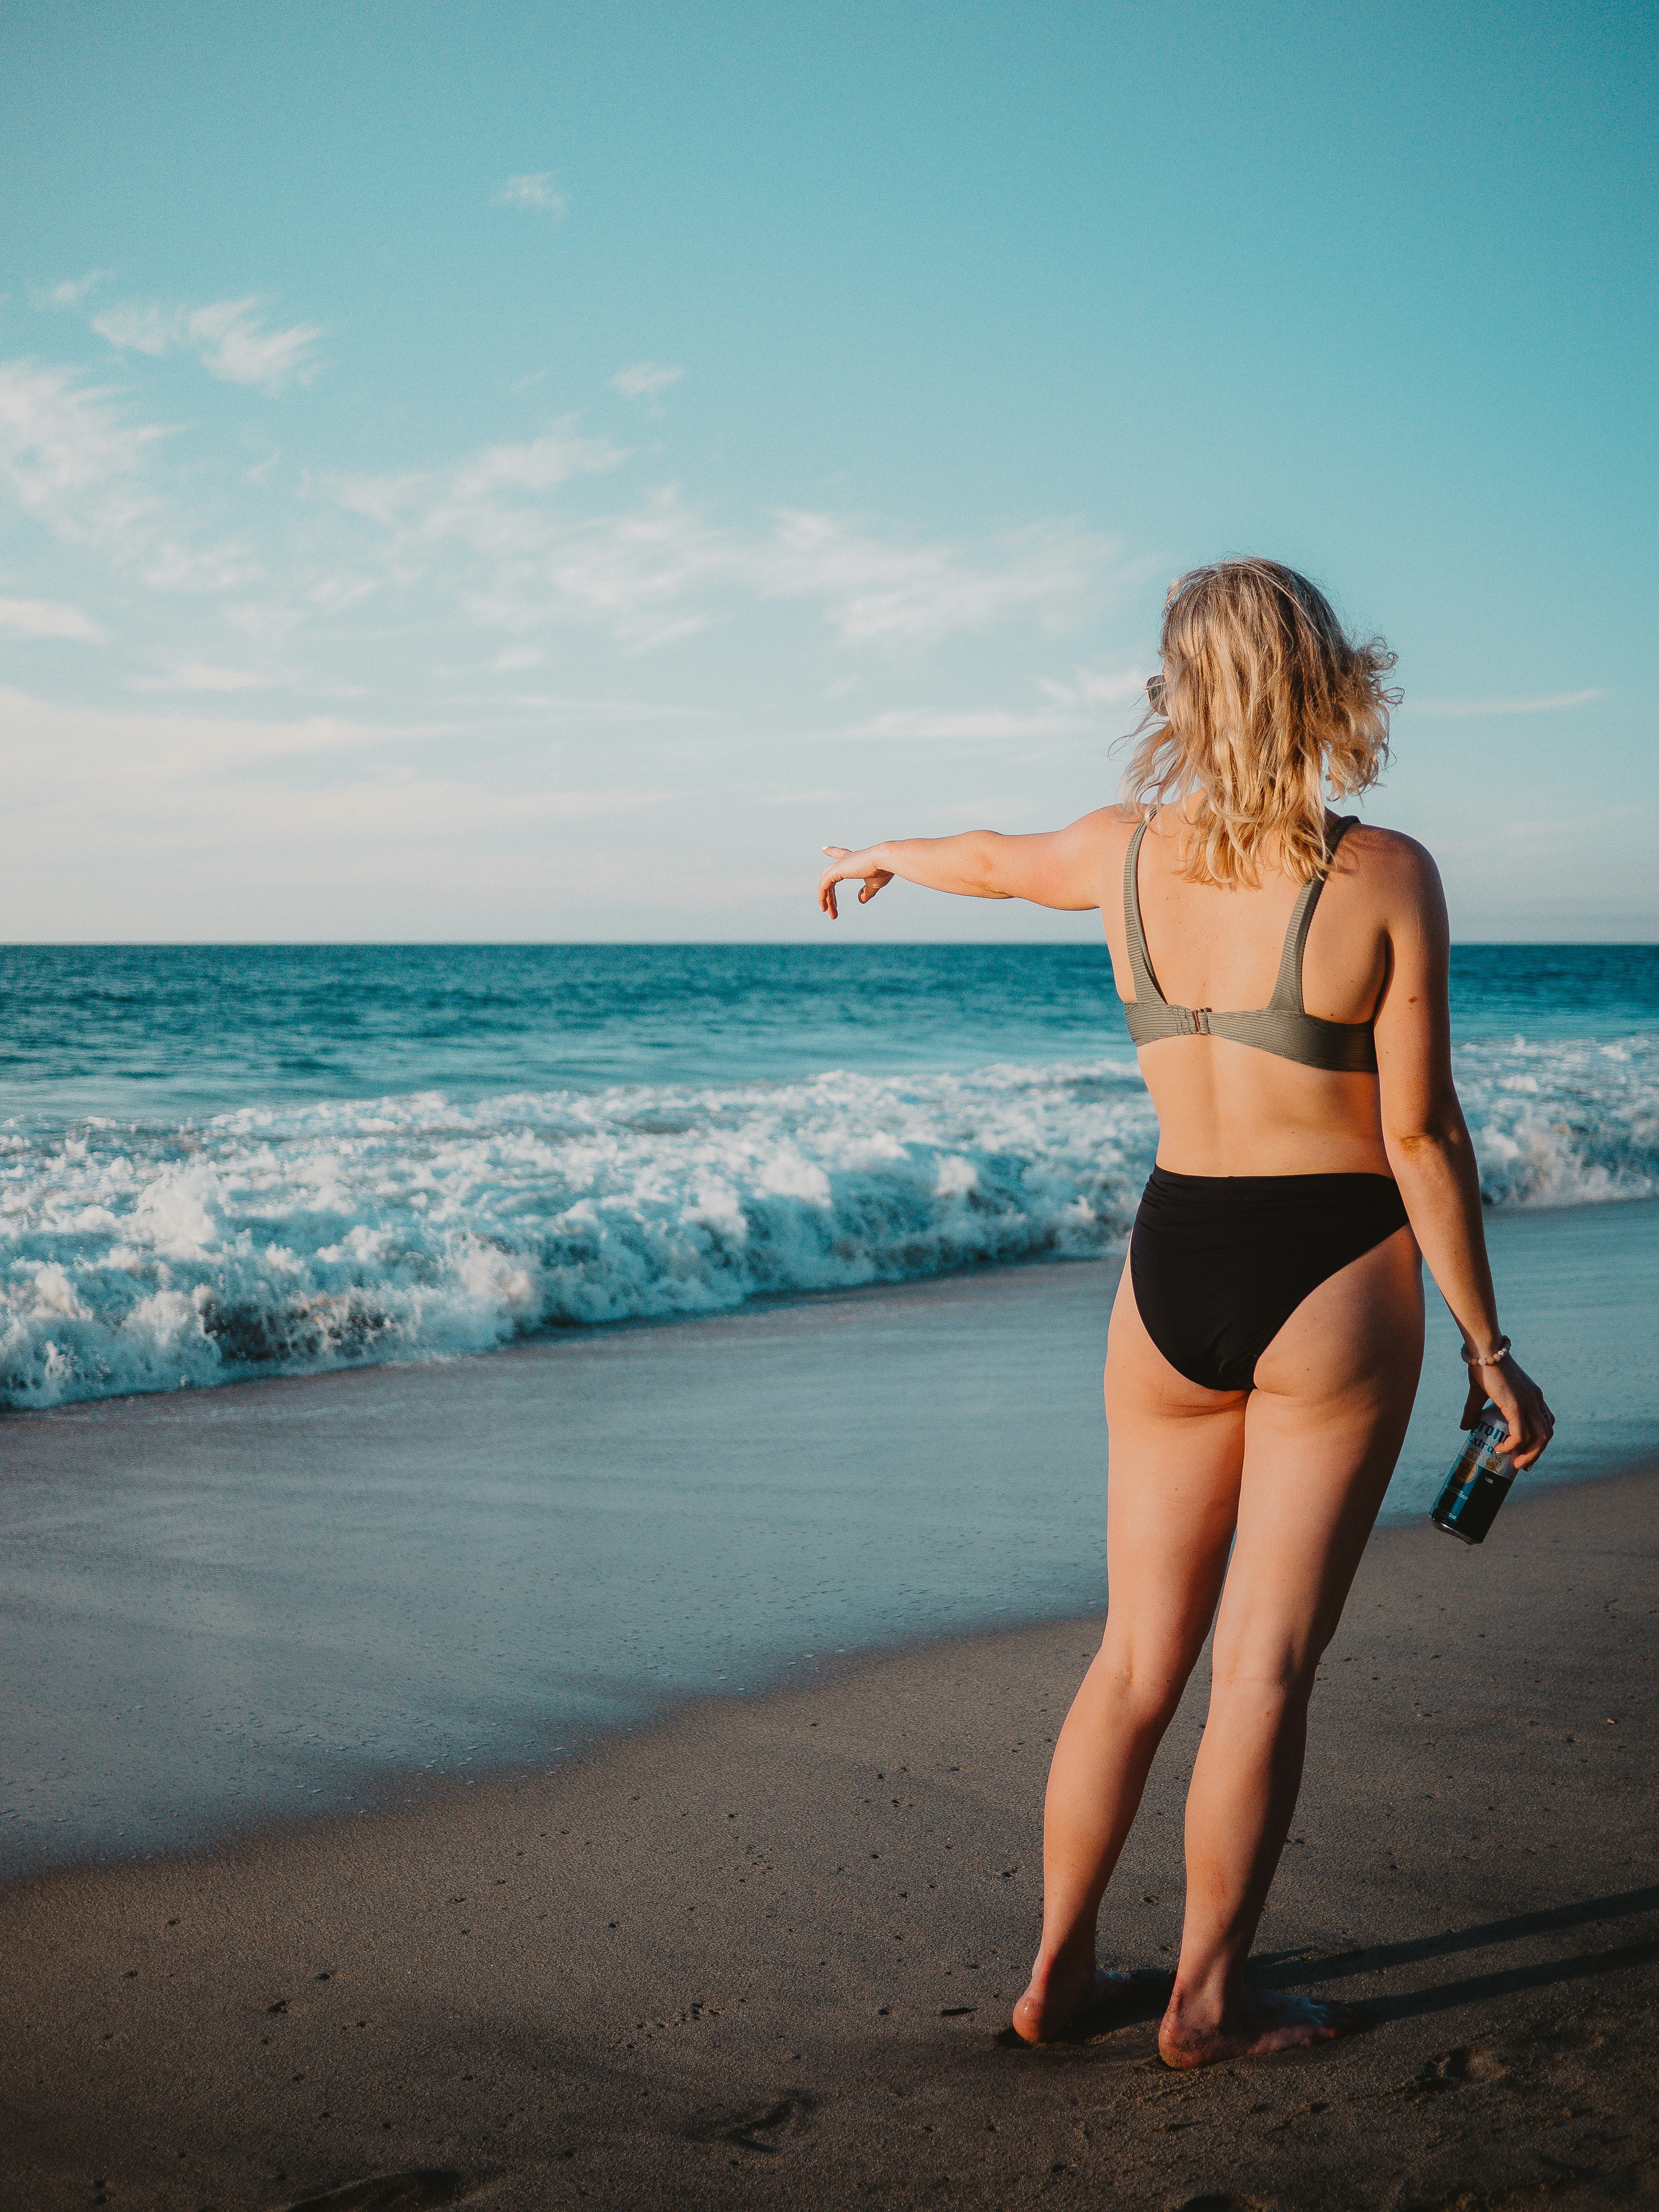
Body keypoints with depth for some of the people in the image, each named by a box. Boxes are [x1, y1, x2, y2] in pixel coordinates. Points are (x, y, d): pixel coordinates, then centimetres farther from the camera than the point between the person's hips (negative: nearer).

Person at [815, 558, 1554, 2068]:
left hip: (1170, 1275, 4)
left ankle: (1060, 1969, 25)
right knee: (1266, 1664, 5)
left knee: (1139, 1655, 16)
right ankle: (1208, 2001, 16)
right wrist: (1488, 1347, -4)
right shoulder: (1383, 876, -11)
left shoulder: (1130, 853, 1)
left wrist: (879, 857, 45)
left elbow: (991, 859, 23)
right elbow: (1420, 1136, -12)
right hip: (1332, 1282, -4)